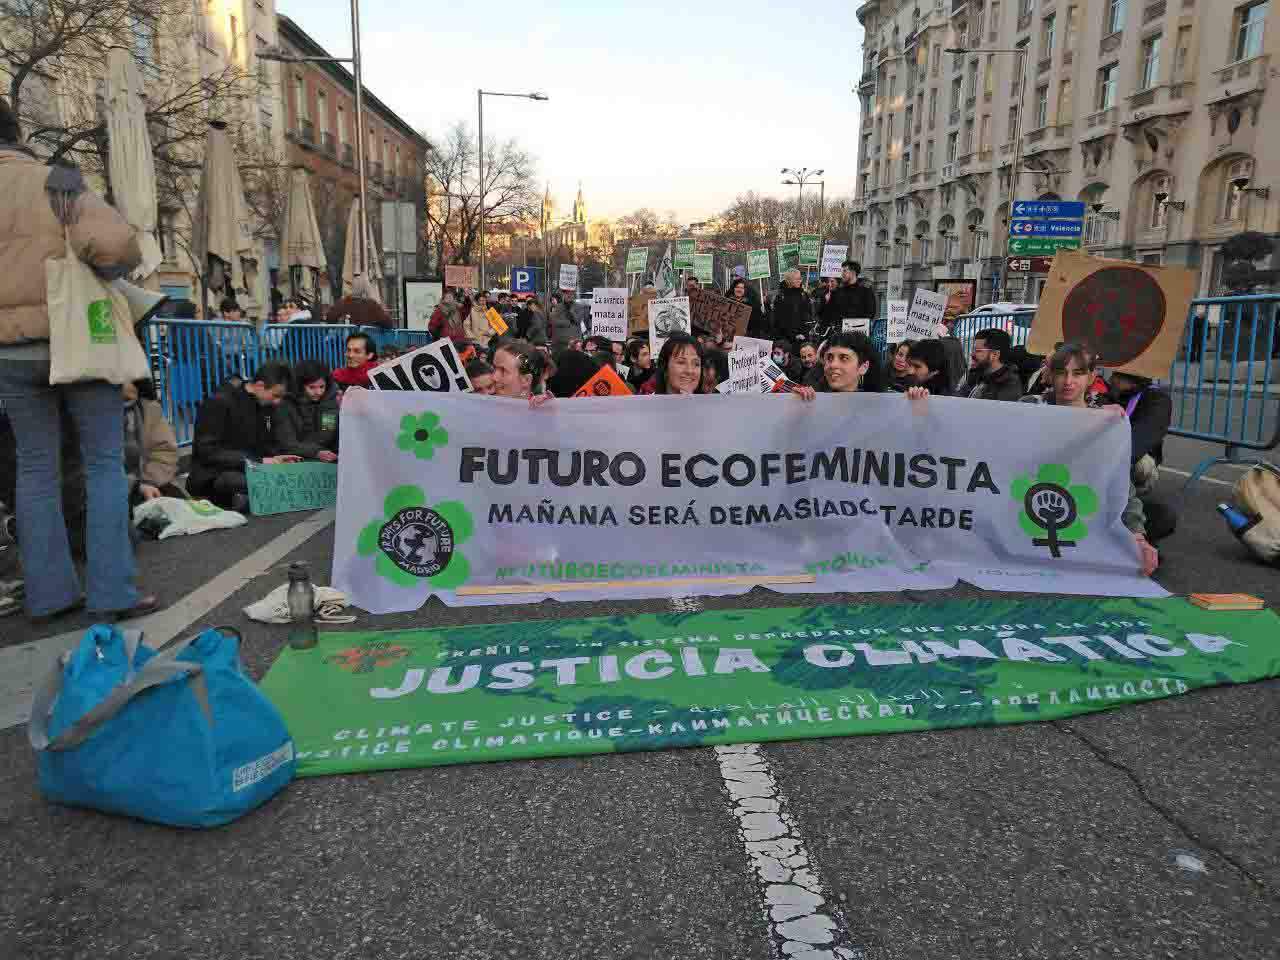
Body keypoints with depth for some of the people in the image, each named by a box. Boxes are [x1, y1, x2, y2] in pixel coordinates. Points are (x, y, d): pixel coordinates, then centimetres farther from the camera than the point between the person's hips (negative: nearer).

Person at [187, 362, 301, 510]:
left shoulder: (266, 406, 9)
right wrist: (259, 461, -24)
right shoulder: (219, 404, -12)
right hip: (213, 477, -8)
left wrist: (276, 458, -4)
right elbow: (208, 452, -18)